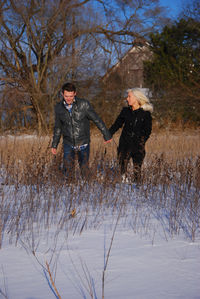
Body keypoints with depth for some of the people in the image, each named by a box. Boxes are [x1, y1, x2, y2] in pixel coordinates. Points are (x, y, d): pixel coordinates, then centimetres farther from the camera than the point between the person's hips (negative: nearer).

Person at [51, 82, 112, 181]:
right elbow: (58, 127, 11)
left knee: (85, 171, 8)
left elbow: (97, 120, -4)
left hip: (83, 144, -1)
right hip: (68, 144, 2)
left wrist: (106, 135, 1)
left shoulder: (84, 104, -12)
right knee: (68, 170, -7)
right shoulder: (59, 107, -2)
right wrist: (54, 145, 14)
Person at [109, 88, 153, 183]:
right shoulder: (125, 111, 9)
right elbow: (116, 125, 11)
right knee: (122, 168, 0)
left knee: (137, 171, -5)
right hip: (124, 144, 3)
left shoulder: (146, 113, -1)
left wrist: (141, 141, -13)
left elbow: (148, 131, -1)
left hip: (138, 146, -3)